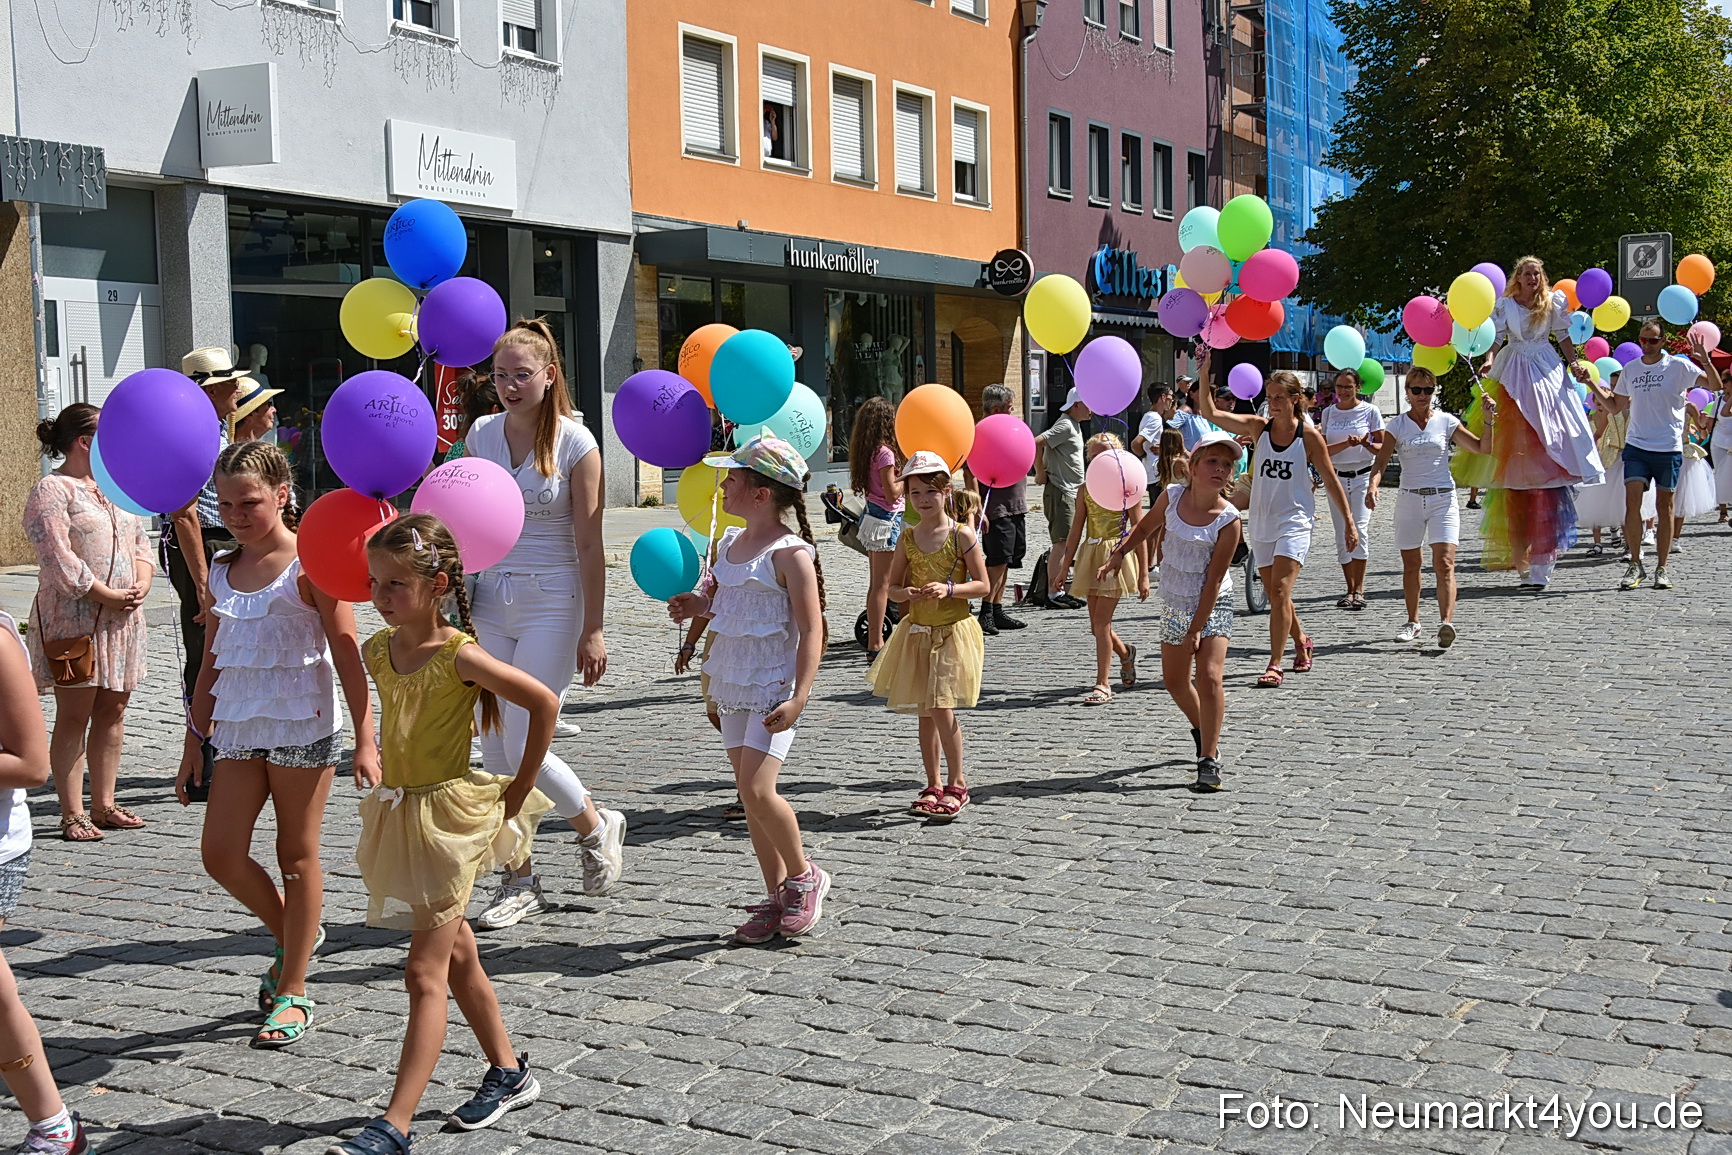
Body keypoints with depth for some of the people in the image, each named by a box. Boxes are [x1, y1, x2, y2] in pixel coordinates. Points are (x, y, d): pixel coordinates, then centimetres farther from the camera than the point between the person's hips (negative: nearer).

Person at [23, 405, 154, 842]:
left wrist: (141, 585, -1)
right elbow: (59, 560, -16)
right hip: (74, 619, -7)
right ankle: (72, 814, 1)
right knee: (74, 716, -3)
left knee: (112, 712, 9)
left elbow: (140, 544, 18)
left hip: (122, 621, 7)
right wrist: (108, 595, -15)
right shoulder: (51, 491, -7)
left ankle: (103, 805, 17)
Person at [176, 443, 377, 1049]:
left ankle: (293, 993, 14)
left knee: (298, 857, 4)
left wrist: (364, 741, -15)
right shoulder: (222, 571, 10)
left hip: (303, 727, -6)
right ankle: (293, 936, 27)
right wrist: (195, 737, 17)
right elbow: (212, 662, 18)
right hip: (240, 728, 6)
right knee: (220, 852, 0)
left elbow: (347, 655, -11)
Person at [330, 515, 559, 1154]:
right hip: (399, 814, 8)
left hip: (452, 815, -8)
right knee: (456, 958, 17)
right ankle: (508, 1072, 33)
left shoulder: (459, 654, -17)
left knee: (425, 973, -7)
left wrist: (518, 789, -9)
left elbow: (543, 702, -13)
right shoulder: (379, 649, 4)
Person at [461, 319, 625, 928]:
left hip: (551, 605, -5)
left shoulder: (575, 443, -7)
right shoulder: (481, 434, 6)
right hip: (489, 603, 5)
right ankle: (519, 881, 17)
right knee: (495, 753, 4)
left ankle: (596, 826, 20)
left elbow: (589, 544, -8)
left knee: (524, 747, -8)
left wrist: (593, 630, -9)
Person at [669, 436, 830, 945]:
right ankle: (777, 896, 18)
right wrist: (698, 606, 5)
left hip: (773, 690, -8)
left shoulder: (789, 553, -14)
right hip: (733, 686, 8)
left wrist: (799, 698, -22)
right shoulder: (729, 544, 11)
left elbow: (811, 630, -15)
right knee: (750, 794, 9)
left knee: (757, 791, -16)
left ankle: (804, 877, 6)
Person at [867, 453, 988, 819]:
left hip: (953, 632, -5)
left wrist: (949, 590, -22)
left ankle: (957, 783, 3)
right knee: (925, 711, 9)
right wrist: (905, 593, -13)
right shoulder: (908, 538, 5)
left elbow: (982, 585, -6)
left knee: (941, 706, -12)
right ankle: (933, 785, 20)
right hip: (918, 633, 5)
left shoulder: (962, 535, -7)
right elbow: (892, 587, 10)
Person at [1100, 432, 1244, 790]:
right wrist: (1117, 555, 3)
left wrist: (1196, 630, -19)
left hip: (1212, 606, -4)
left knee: (1208, 675, -19)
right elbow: (1145, 528, 13)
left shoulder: (1228, 520, -19)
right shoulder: (1172, 496, -8)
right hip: (1173, 603, 5)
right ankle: (1201, 730, 41)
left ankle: (1209, 759, -12)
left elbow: (1214, 580, -18)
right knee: (1175, 681, 14)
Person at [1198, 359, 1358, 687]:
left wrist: (1349, 523, 4)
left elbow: (1330, 480, 3)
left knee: (1280, 592, -15)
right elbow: (1212, 414, -8)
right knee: (1274, 595, 13)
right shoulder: (1259, 427, 2)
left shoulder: (1309, 435, -5)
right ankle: (1302, 643, 37)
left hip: (1294, 522, -4)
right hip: (1262, 522, 4)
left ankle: (1275, 665, -14)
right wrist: (1204, 376, -22)